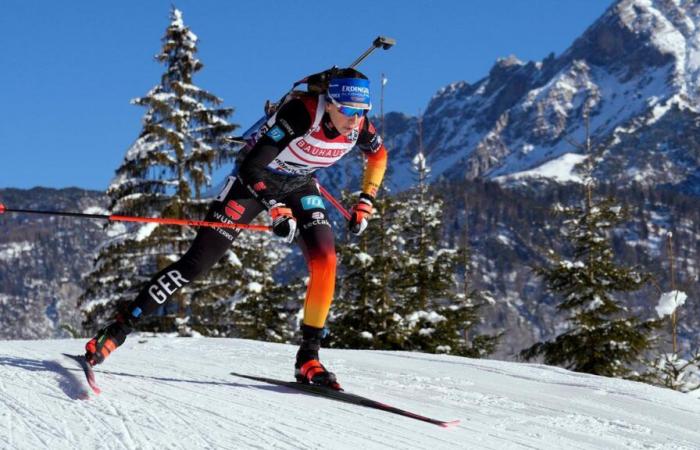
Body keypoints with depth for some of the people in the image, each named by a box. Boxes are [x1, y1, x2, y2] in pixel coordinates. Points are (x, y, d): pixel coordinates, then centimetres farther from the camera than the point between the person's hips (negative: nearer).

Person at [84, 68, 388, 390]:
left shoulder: (359, 126, -20)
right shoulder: (301, 113, -36)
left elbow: (379, 155, 6)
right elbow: (250, 168, -36)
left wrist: (365, 204, 0)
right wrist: (276, 209, -46)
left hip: (299, 188, 5)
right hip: (254, 182, -5)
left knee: (325, 262, -18)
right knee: (198, 262, -9)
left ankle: (308, 357, -7)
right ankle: (118, 330, -1)